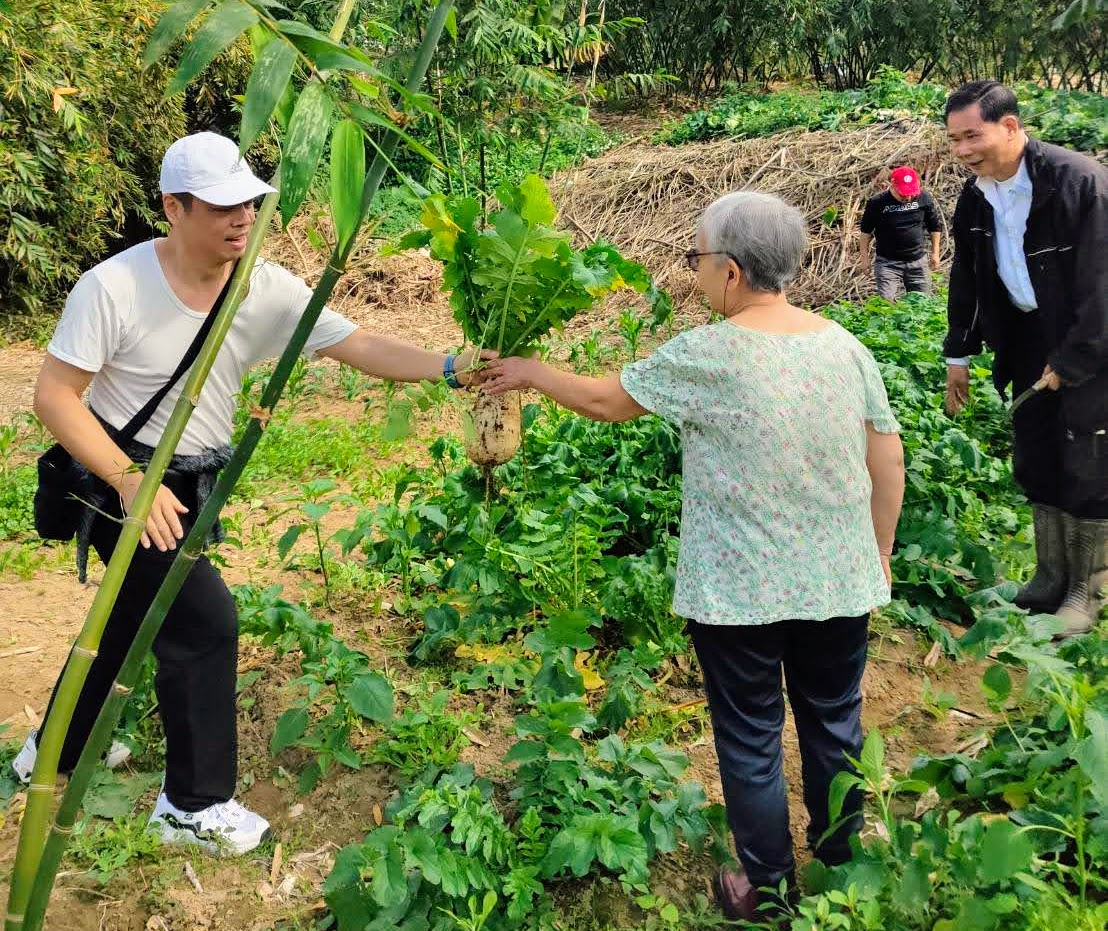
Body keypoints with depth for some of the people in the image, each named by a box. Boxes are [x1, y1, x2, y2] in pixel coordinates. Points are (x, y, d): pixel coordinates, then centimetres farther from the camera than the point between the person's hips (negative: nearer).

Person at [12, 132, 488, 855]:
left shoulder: (268, 289, -11)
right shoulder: (114, 287, -21)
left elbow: (361, 346, -15)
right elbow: (54, 395, -17)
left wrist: (452, 369, -29)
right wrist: (130, 480, -26)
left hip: (193, 484, 6)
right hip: (124, 480, -6)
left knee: (137, 616, 21)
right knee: (205, 621, -13)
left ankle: (55, 752, 47)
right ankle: (195, 805, 6)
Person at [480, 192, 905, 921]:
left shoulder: (705, 357, -15)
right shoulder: (846, 346, -2)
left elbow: (606, 401, -2)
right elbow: (889, 465, 3)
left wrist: (530, 374, 15)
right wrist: (877, 559, 16)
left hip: (740, 592, -5)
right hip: (839, 582, 5)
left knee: (751, 741, 12)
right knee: (835, 727, 20)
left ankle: (767, 891, 28)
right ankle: (843, 876, 38)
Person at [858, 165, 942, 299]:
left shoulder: (924, 198, -2)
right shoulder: (877, 203, -9)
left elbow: (935, 227, 10)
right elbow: (865, 232, 2)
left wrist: (935, 253, 11)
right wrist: (865, 258, 2)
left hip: (917, 262, 3)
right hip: (887, 262, -3)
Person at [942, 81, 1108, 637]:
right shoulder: (976, 198, 0)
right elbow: (967, 279, 12)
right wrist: (958, 356, 15)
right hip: (1029, 342, 7)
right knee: (1036, 466, 12)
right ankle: (1049, 580, 27)